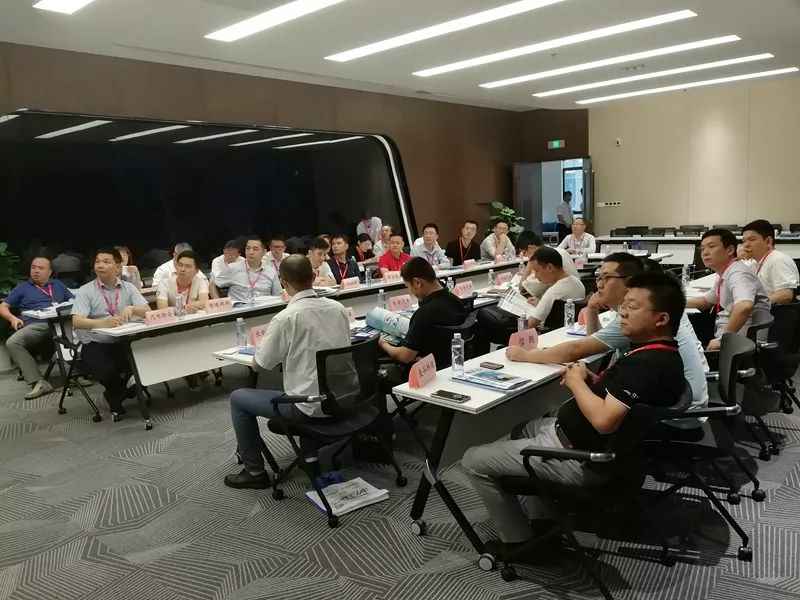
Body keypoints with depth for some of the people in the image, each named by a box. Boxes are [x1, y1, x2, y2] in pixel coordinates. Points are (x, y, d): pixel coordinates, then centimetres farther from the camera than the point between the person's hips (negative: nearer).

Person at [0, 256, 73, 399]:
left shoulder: (58, 285, 29)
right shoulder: (23, 288, 26)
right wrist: (12, 318, 1)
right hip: (36, 326, 0)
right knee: (12, 343, -31)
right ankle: (39, 382, -35)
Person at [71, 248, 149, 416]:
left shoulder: (128, 288, 9)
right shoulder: (86, 291, -1)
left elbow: (147, 311, -3)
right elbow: (76, 322, -15)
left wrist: (131, 309, -26)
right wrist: (103, 322, -34)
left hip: (124, 342, 3)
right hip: (95, 345, -3)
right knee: (107, 371, -32)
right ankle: (115, 396, 7)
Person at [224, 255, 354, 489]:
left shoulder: (286, 317, -18)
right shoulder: (338, 307, -1)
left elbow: (262, 362, -7)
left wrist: (260, 344, 14)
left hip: (312, 405, -6)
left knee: (238, 398, 13)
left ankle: (255, 472, 20)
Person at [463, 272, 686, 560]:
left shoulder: (651, 363, -28)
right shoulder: (655, 353, 5)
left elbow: (604, 420, -34)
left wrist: (577, 383, -17)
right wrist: (590, 379, 0)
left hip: (579, 457, -11)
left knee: (474, 460, -2)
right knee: (519, 430, 33)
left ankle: (520, 542, 13)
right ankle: (544, 524, 30)